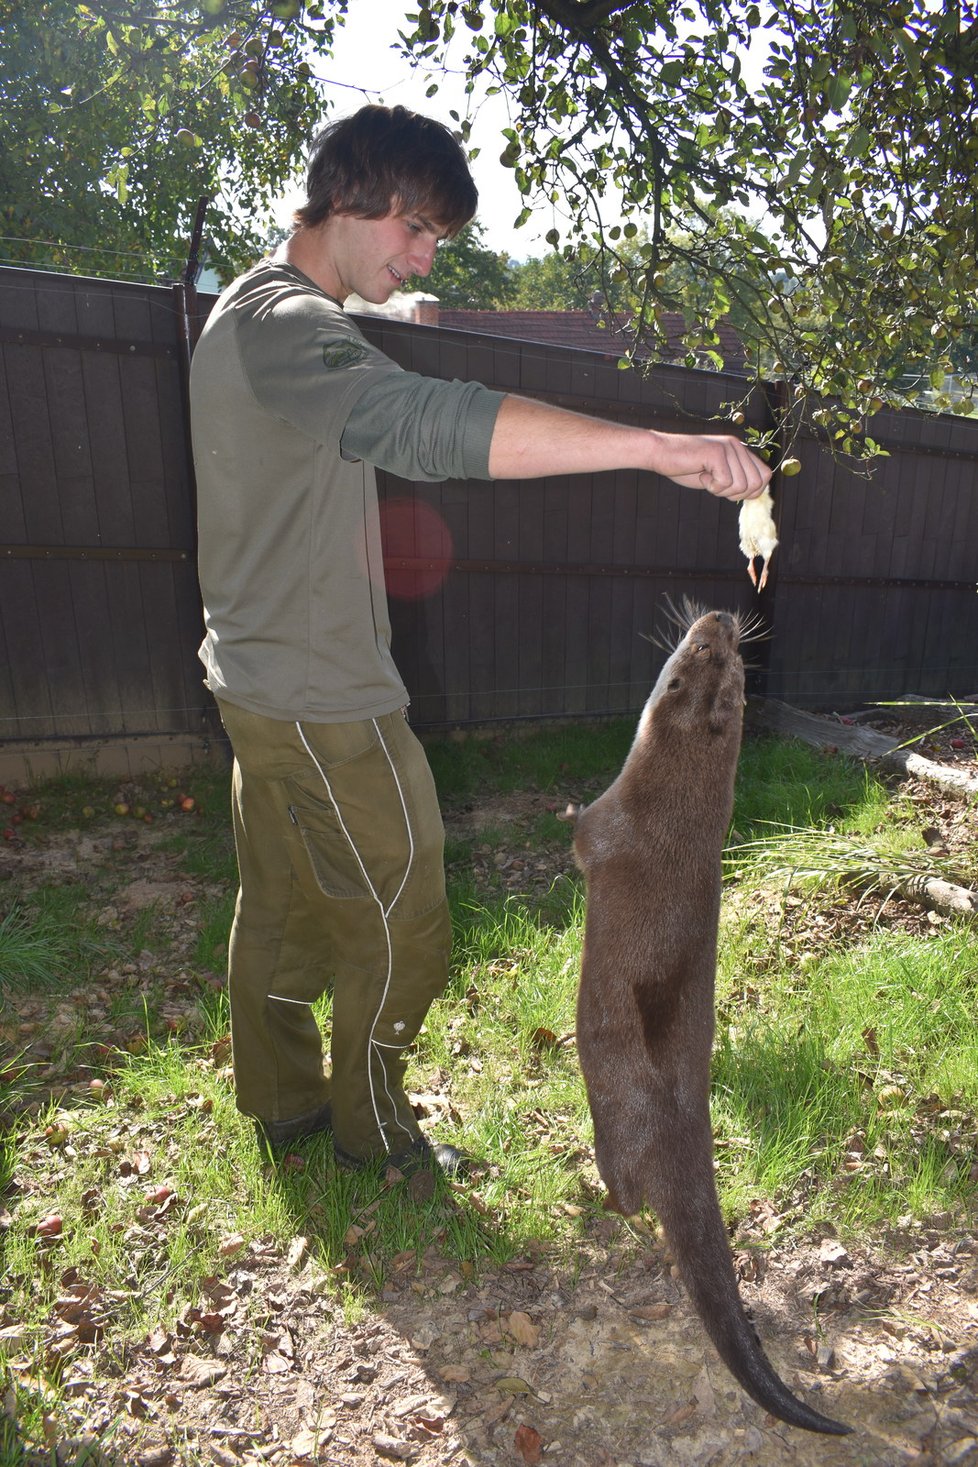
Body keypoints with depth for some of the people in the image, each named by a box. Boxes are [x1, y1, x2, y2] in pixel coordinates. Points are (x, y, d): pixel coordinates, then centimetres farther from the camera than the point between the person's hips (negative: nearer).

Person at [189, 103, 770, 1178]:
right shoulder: (285, 321, -17)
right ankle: (370, 1127, 27)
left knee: (281, 905, 19)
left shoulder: (258, 310, 18)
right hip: (323, 698, -10)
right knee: (400, 918, 5)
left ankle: (283, 1100, 39)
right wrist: (656, 446, -39)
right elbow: (431, 423, -36)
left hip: (264, 680, 10)